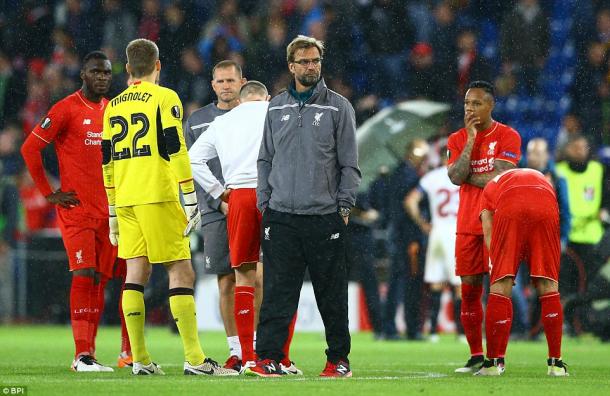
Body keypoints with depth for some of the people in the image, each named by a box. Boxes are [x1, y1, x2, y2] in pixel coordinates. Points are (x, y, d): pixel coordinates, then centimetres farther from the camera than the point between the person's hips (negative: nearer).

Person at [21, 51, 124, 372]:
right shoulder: (66, 109, -6)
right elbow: (30, 148, -7)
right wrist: (49, 194, -7)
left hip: (107, 209, 6)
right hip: (76, 209, -6)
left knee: (99, 280, 5)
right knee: (84, 275, -15)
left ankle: (88, 353, 9)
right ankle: (82, 355, -17)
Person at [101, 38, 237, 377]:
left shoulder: (113, 107, 15)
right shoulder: (164, 99, -3)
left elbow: (107, 161, 17)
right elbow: (176, 150, -11)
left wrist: (113, 210, 22)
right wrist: (191, 200, -9)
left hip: (125, 200, 6)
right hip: (157, 196, -6)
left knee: (136, 273, 7)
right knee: (181, 272, -4)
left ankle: (140, 359, 5)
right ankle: (194, 358, -10)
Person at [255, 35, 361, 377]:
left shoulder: (338, 107, 4)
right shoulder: (276, 108, 13)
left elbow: (349, 163, 3)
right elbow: (266, 159, 17)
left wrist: (344, 206, -4)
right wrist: (264, 202, 8)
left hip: (325, 217, -2)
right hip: (281, 216, 2)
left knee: (332, 294, 2)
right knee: (277, 292, -4)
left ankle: (339, 358, 10)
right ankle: (269, 356, -4)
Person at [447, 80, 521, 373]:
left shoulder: (507, 137, -2)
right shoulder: (457, 140, 9)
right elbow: (456, 177, -7)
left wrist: (469, 177, -5)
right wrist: (471, 141, -10)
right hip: (467, 225, 4)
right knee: (469, 290, 3)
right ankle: (476, 356, 11)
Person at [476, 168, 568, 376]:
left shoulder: (492, 185, 37)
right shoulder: (544, 180, 43)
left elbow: (488, 231, 20)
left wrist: (498, 265, 15)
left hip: (510, 207, -1)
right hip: (545, 208, 1)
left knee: (500, 286, 7)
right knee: (548, 285, 10)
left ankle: (493, 362, 9)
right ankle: (556, 364, 11)